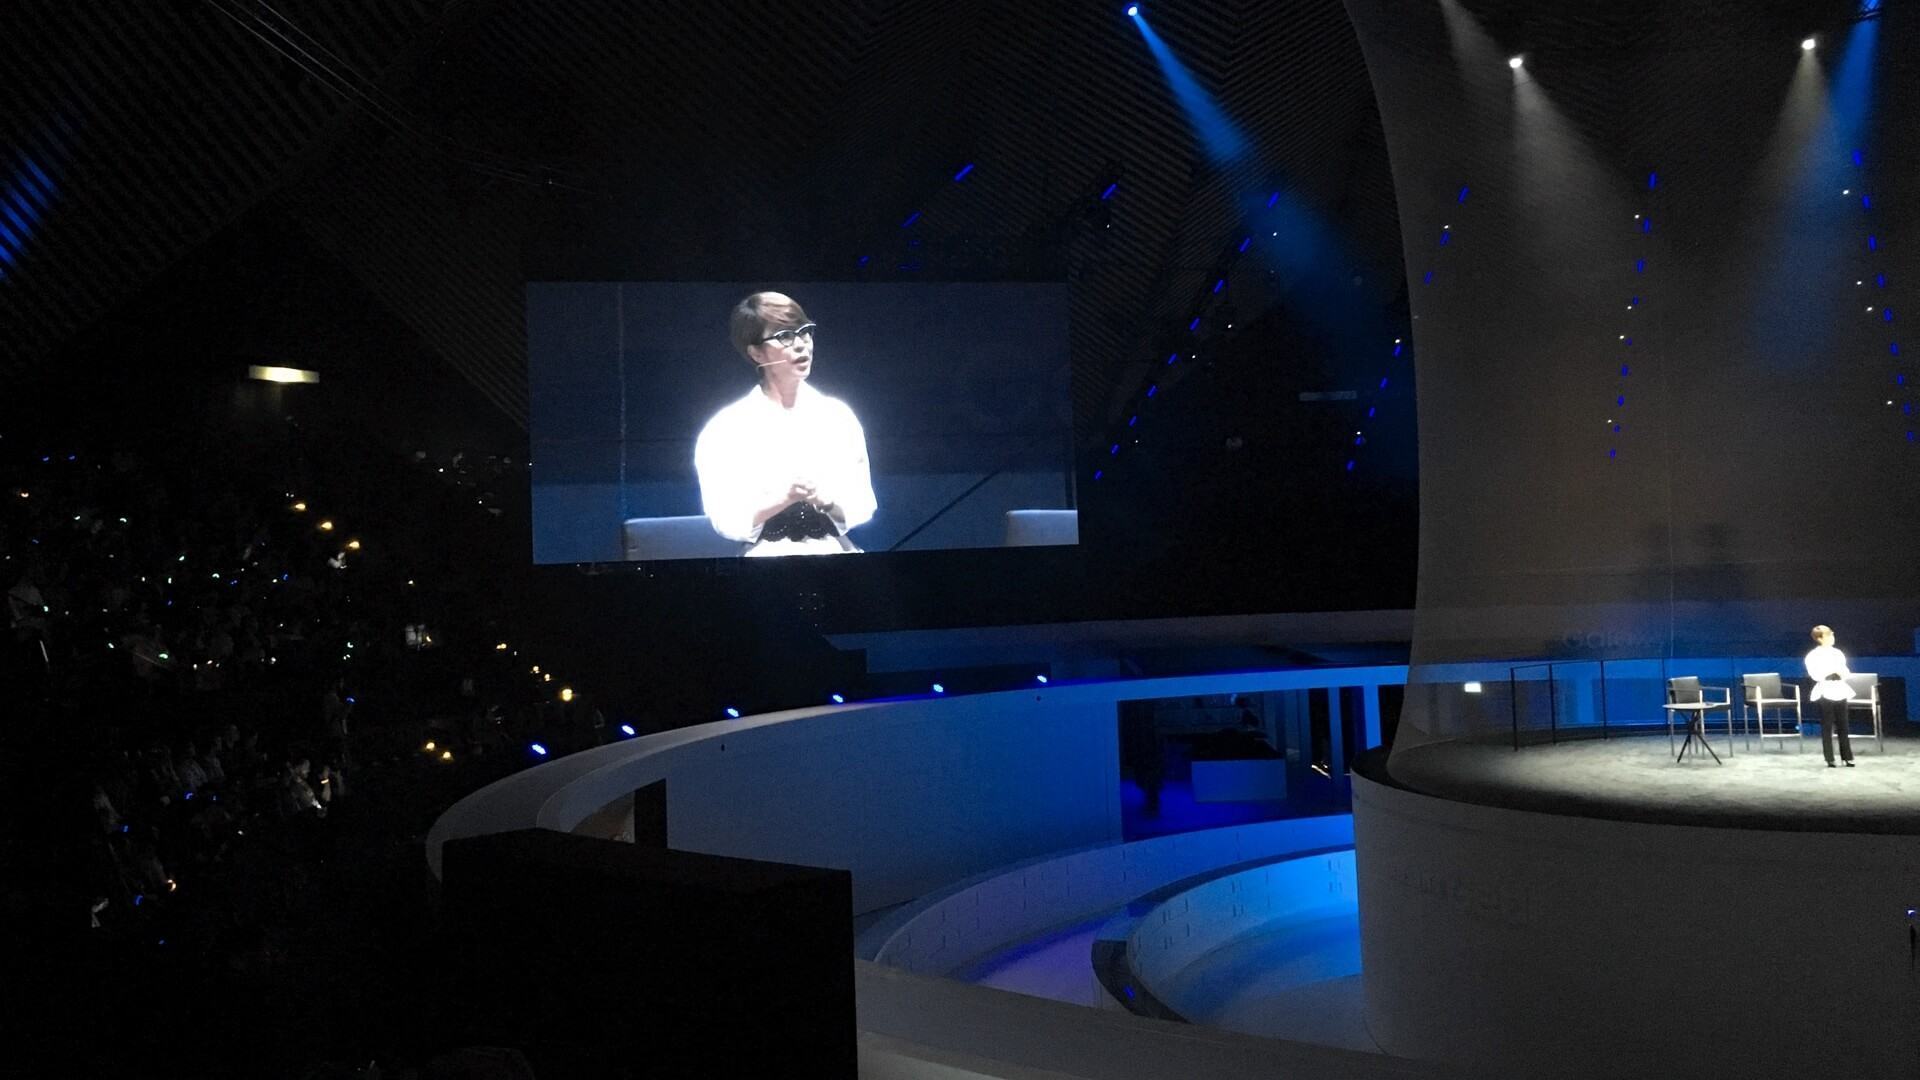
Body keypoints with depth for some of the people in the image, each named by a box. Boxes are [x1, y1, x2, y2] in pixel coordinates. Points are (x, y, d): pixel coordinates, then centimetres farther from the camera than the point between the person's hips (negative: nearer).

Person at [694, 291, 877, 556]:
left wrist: (827, 501, -13)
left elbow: (862, 507, 6)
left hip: (834, 552, 3)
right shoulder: (726, 428, 1)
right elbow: (727, 521, -5)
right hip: (768, 555, -2)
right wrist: (786, 497, -17)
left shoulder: (838, 415, 9)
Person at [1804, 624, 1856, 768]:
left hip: (1840, 691, 4)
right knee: (1827, 727, -2)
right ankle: (1830, 759, 2)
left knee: (1842, 726, 5)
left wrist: (1841, 673, -9)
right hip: (1825, 692, -4)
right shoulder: (1813, 656, -3)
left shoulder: (1838, 653, 12)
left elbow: (1846, 672, 11)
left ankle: (1847, 757, 10)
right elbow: (1815, 675, -12)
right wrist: (1832, 672, -18)